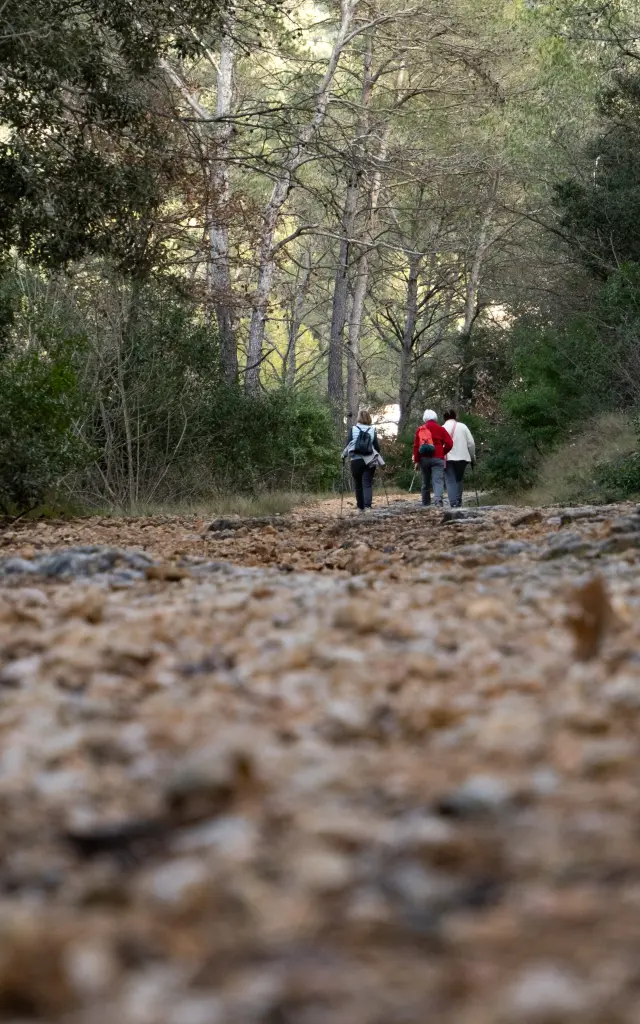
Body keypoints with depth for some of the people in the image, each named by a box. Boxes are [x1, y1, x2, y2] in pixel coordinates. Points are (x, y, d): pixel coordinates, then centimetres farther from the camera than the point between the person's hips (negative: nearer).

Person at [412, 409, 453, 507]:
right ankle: (438, 501, -32)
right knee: (438, 480, -11)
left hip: (424, 459, 2)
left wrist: (416, 460, 5)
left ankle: (426, 503, 21)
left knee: (426, 481, 15)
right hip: (437, 458, -2)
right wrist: (443, 452, 13)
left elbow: (416, 446, 3)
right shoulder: (440, 429, 3)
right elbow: (449, 443, -3)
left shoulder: (420, 430, 7)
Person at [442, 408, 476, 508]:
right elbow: (471, 443, 4)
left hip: (448, 459, -2)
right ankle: (458, 502, 11)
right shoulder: (462, 427, 5)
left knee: (450, 482, -3)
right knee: (459, 480, 17)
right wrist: (472, 457, 15)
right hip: (462, 457, 2)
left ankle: (454, 503, -15)